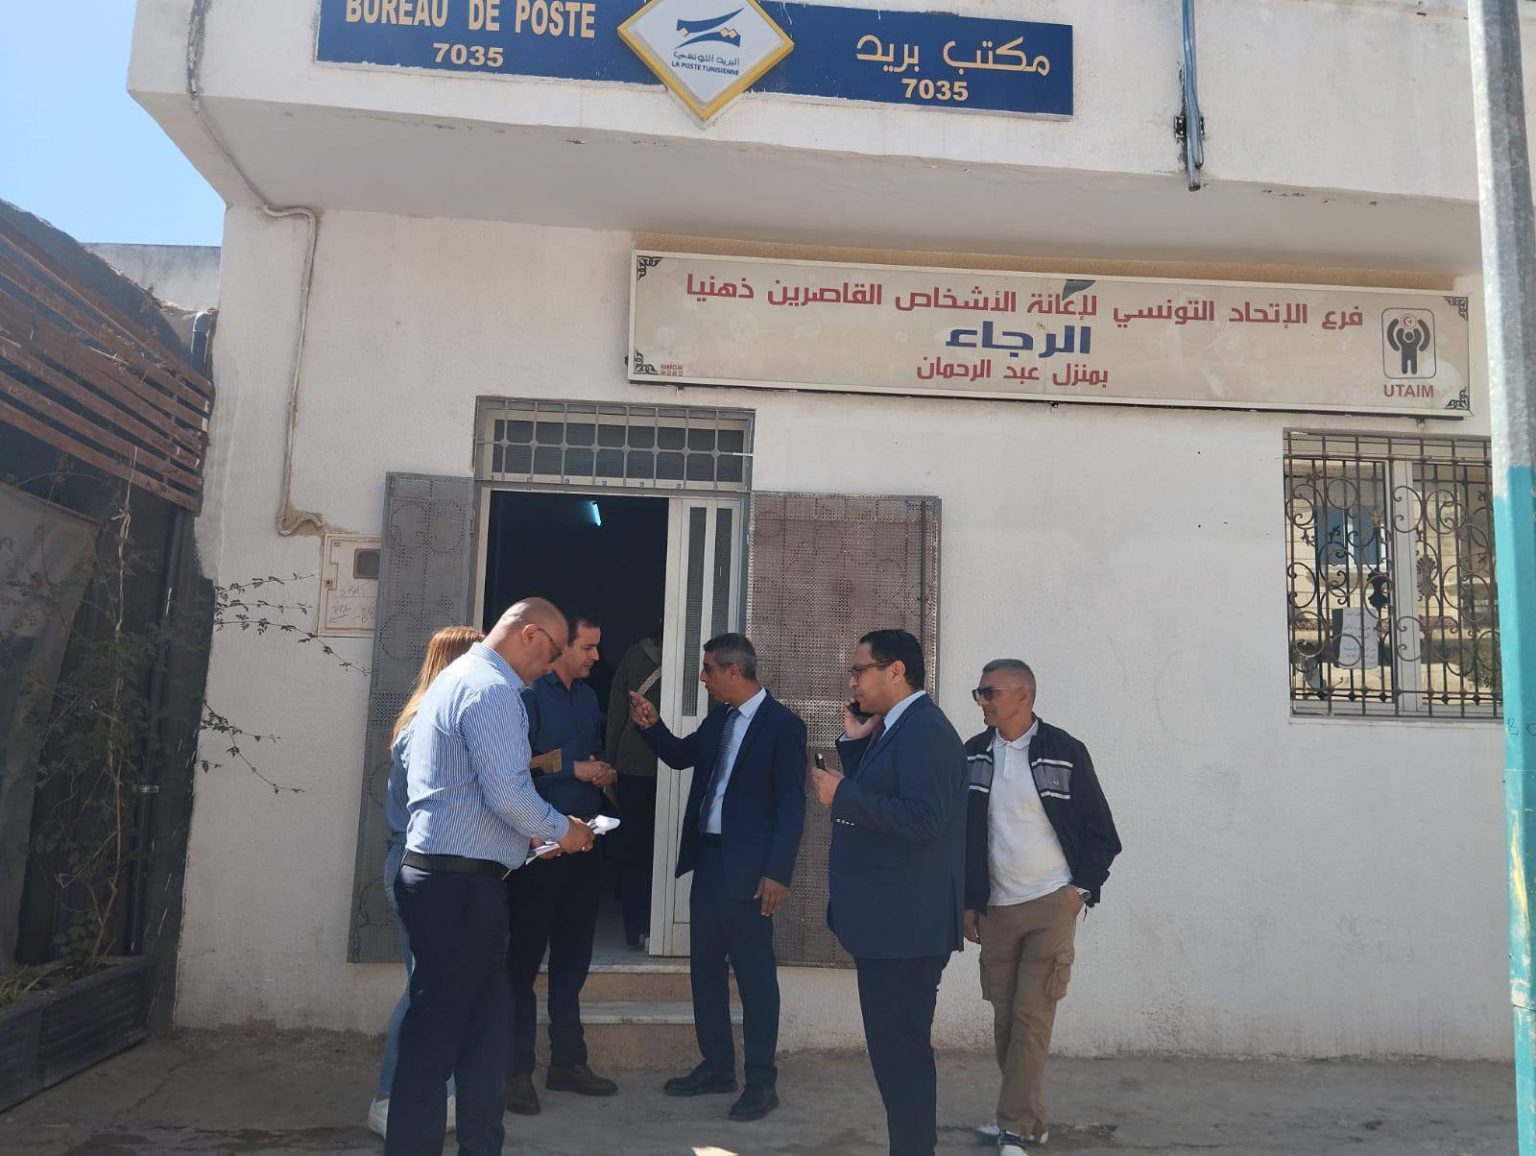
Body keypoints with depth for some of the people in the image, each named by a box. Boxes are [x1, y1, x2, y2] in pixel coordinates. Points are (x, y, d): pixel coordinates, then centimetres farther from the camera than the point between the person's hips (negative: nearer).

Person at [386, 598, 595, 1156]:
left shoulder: (459, 675, 18)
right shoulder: (491, 688, -15)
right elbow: (507, 792, -22)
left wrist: (532, 832, 20)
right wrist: (560, 830, -5)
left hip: (442, 875, 10)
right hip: (460, 883, -10)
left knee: (481, 1023, 15)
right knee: (437, 1030, 0)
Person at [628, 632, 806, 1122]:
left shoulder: (783, 724, -12)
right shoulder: (719, 719, 10)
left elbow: (791, 805, -14)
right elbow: (680, 756, 25)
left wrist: (777, 873, -18)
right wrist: (651, 725, 6)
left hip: (747, 866, -8)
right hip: (707, 858, 8)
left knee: (754, 973, 1)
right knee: (705, 966, 15)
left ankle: (761, 1082, 13)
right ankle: (717, 1066, 29)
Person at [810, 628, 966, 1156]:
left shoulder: (925, 730, -18)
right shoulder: (894, 729, 14)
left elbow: (924, 819, -27)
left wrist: (841, 795, -22)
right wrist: (855, 744, 4)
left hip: (906, 925, -10)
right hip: (888, 921, 10)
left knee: (901, 1048, -1)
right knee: (896, 1046, 18)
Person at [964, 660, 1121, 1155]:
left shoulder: (1064, 751, -6)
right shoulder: (972, 755, 3)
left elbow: (1101, 831, 1)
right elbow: (963, 834, 8)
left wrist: (1081, 888, -5)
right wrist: (968, 902, 6)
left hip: (1052, 904, -3)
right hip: (995, 909, 4)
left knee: (1032, 1016, -6)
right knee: (1004, 1018, 8)